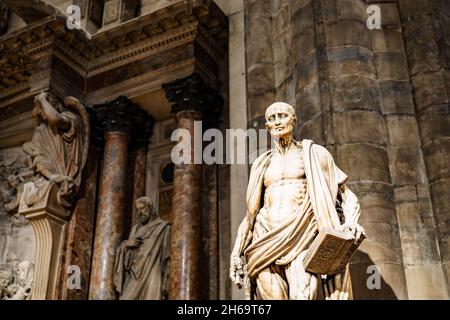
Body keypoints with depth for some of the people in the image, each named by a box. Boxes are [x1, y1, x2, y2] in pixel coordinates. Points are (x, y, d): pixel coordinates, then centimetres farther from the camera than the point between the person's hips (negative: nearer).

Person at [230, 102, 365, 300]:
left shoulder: (313, 154, 13)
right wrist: (237, 253, 15)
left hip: (301, 239, -3)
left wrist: (351, 223, -11)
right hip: (265, 243, 3)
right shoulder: (262, 164, 22)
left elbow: (347, 198, 11)